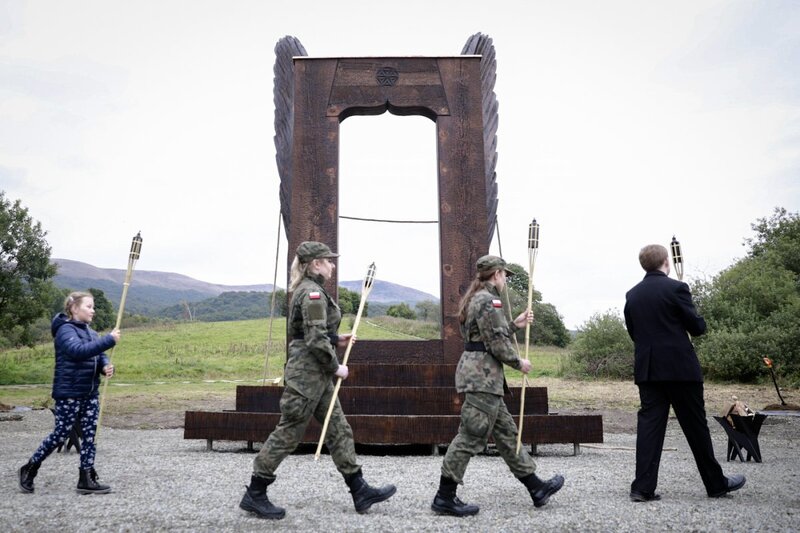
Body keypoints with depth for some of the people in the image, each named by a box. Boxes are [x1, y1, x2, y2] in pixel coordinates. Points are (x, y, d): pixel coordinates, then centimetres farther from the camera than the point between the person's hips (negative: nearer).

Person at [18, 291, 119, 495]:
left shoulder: (90, 332, 13)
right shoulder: (65, 330, -11)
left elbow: (99, 356, 12)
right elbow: (79, 350, -29)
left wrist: (106, 366, -11)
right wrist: (109, 339, -29)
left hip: (90, 393, 7)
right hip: (69, 393, -7)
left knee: (89, 435, 6)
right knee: (60, 434, 1)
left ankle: (86, 479, 12)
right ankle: (29, 468, 22)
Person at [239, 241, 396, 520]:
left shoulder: (304, 290, 14)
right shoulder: (313, 293, -17)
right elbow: (316, 340, -22)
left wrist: (337, 339, 12)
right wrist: (335, 367, -12)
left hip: (316, 374, 10)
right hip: (308, 373, -10)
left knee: (339, 430, 11)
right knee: (288, 433, 0)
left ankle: (360, 491, 17)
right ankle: (254, 494, 13)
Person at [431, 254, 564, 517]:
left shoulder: (476, 298, 18)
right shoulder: (488, 300, -13)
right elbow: (496, 343, -17)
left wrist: (515, 324, 23)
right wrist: (518, 362, -3)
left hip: (477, 373, 11)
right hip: (482, 375, -11)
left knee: (506, 432, 15)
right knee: (471, 436, -6)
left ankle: (536, 488, 25)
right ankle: (444, 498, 0)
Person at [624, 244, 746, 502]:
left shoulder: (632, 295, 6)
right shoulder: (676, 288, -10)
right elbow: (697, 327, -6)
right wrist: (697, 321, 15)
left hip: (647, 369, 4)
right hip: (680, 368, -4)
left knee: (649, 424, 3)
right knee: (695, 426, 7)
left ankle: (643, 487, -1)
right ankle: (716, 483, 23)